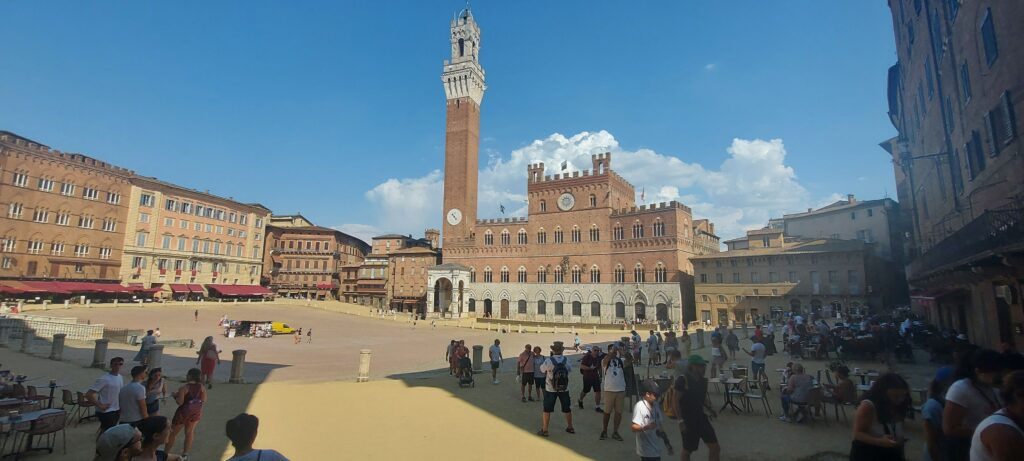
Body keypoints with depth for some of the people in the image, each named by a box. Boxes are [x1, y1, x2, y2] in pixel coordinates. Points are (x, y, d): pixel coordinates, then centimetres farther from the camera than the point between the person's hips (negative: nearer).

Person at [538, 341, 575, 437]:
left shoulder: (548, 360, -19)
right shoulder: (567, 360, -9)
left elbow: (542, 369, -2)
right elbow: (570, 369, 9)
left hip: (551, 389, -3)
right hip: (564, 389, 3)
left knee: (547, 410, 9)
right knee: (567, 409, 19)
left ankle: (544, 430, 13)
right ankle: (570, 427, 32)